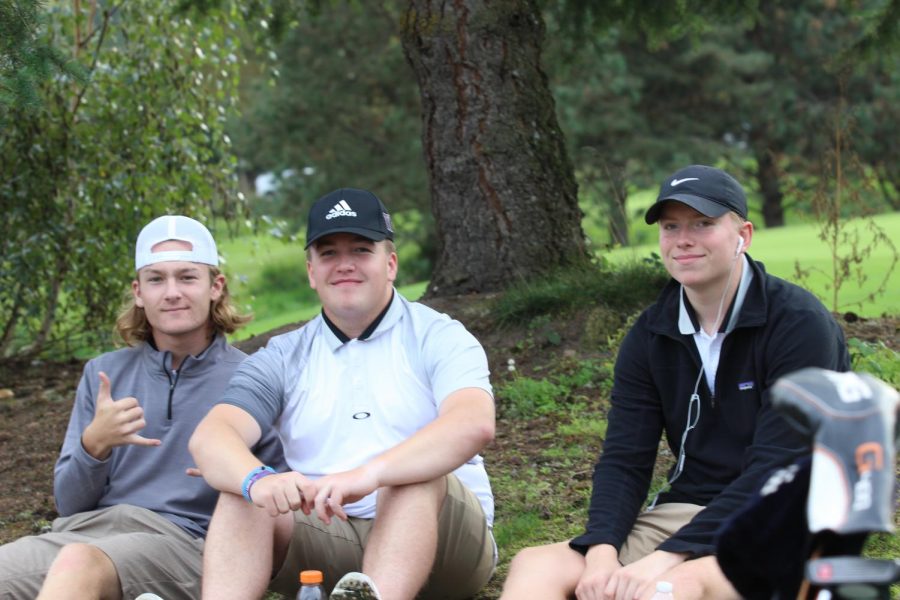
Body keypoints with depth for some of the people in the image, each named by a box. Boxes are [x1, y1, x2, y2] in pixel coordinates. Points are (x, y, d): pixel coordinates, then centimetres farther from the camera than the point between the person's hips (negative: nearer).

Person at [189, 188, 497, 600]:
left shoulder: (437, 338, 2)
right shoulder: (283, 358, 11)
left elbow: (475, 424, -20)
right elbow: (209, 437, -6)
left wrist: (371, 473, -37)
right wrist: (258, 479, -31)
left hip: (438, 539, -3)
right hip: (328, 543, 3)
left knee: (416, 472, -32)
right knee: (243, 494, -21)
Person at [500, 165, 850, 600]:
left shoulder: (799, 324, -11)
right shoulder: (649, 337, 7)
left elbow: (776, 468, -19)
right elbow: (624, 460, 2)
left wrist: (668, 557, -26)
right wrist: (602, 550, -19)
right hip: (683, 512, 6)